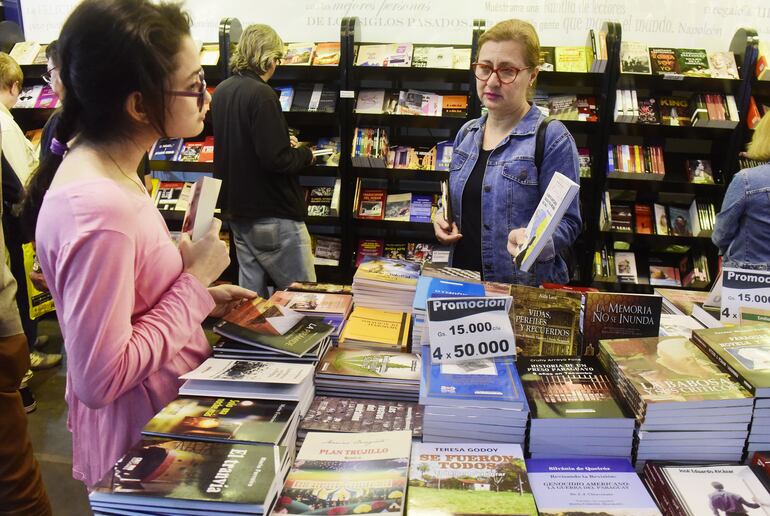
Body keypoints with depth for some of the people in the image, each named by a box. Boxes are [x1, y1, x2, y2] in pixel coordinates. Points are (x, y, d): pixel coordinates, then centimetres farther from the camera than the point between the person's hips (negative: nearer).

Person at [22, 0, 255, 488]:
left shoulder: (106, 168, -2)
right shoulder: (99, 210, -32)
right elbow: (100, 379, -28)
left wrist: (202, 298, 0)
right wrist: (195, 281, -23)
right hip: (144, 444, -8)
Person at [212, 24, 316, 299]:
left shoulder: (221, 91, 8)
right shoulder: (261, 94, -18)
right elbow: (276, 159, -23)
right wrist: (305, 154, -4)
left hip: (238, 209, 9)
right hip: (273, 214, -9)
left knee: (251, 291, 16)